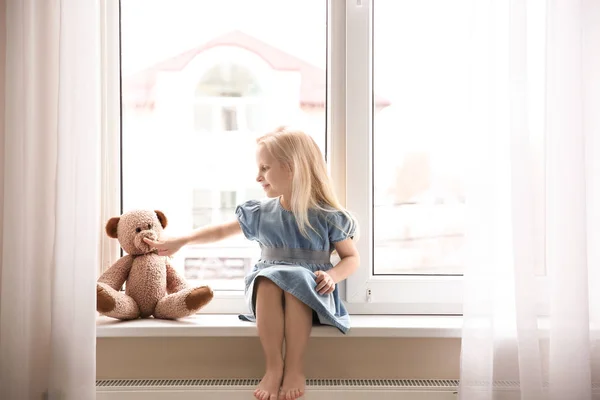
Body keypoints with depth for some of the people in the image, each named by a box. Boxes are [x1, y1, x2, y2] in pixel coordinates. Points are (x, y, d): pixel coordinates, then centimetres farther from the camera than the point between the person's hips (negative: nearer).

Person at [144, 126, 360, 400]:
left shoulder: (326, 216, -4)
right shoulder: (260, 213, 7)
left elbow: (351, 257, 2)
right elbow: (222, 231, 17)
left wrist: (332, 276, -18)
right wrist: (179, 241, 14)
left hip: (311, 291, -2)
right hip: (268, 286, 3)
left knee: (297, 280, -37)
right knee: (267, 278, -33)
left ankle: (295, 367, -31)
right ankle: (273, 366, -31)